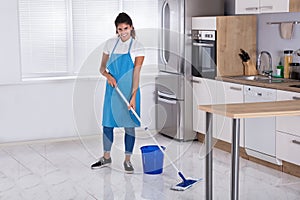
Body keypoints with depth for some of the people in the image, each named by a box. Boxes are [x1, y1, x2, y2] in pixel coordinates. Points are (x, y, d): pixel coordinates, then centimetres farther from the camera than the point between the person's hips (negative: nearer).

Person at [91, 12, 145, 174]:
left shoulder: (138, 47, -7)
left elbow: (136, 73, -14)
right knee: (107, 122, 9)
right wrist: (108, 75, -15)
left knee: (129, 124, 1)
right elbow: (102, 68, 8)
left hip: (129, 90, -3)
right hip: (112, 89, 3)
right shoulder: (110, 44, 4)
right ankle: (106, 158, 24)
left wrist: (133, 96, -23)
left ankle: (127, 160, 13)